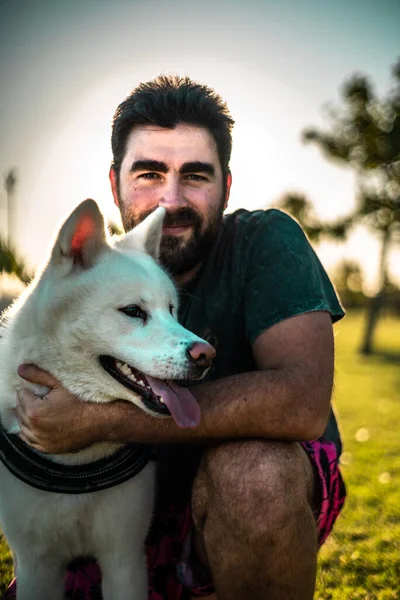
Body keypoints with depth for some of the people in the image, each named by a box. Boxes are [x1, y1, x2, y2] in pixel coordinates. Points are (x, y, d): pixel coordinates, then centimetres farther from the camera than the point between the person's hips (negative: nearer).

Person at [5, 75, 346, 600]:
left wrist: (101, 417, -30)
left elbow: (302, 402, -32)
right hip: (137, 517, 5)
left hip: (273, 498, -4)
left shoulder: (266, 242, -17)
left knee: (248, 468, -35)